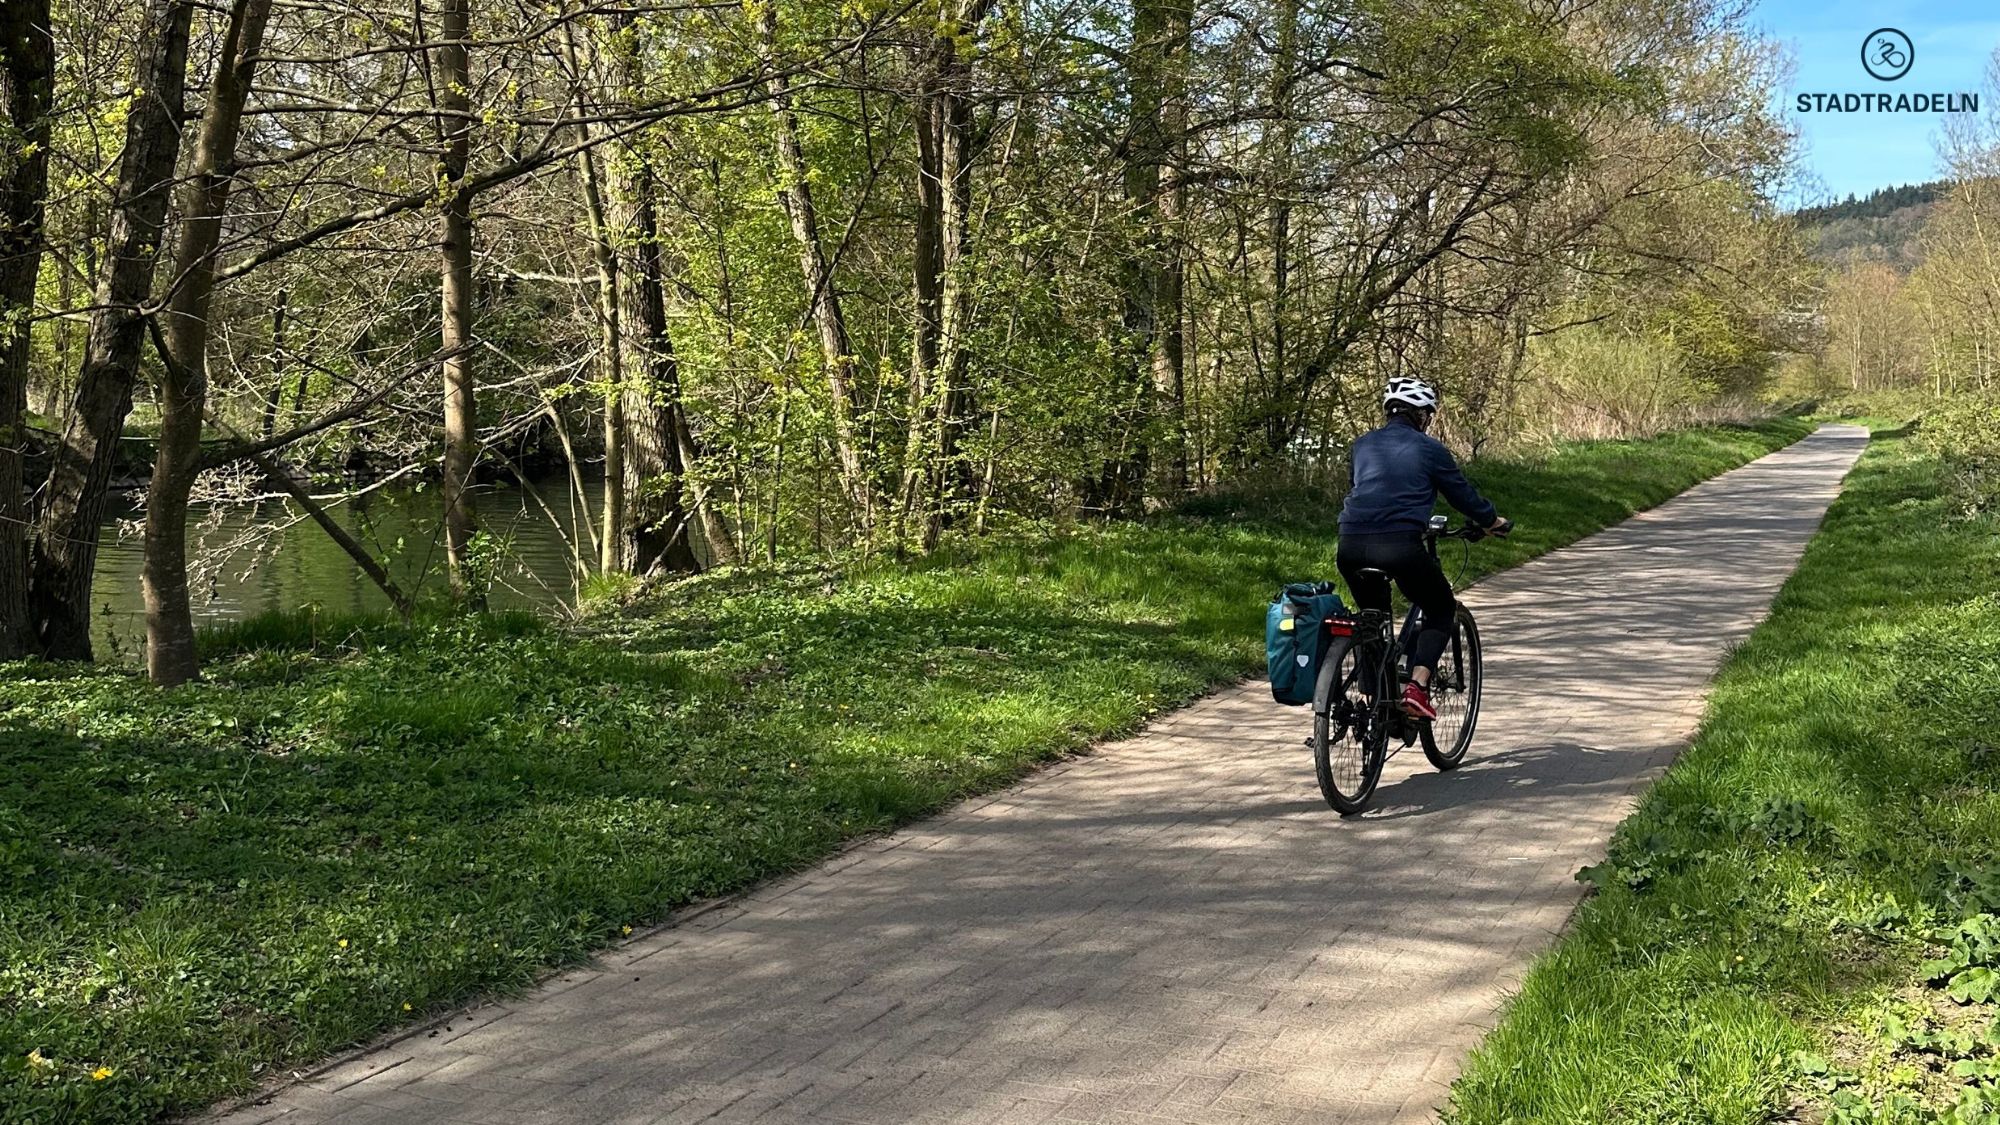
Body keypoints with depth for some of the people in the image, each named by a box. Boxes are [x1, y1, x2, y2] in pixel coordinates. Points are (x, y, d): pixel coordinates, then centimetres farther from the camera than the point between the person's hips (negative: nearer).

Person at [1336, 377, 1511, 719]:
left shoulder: (1363, 444, 19)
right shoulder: (1429, 449, 6)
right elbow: (1463, 494, 13)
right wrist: (1493, 521, 32)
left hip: (1351, 546, 5)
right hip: (1400, 546, -5)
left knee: (1372, 615, 27)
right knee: (1442, 611, 16)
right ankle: (1417, 687, -3)